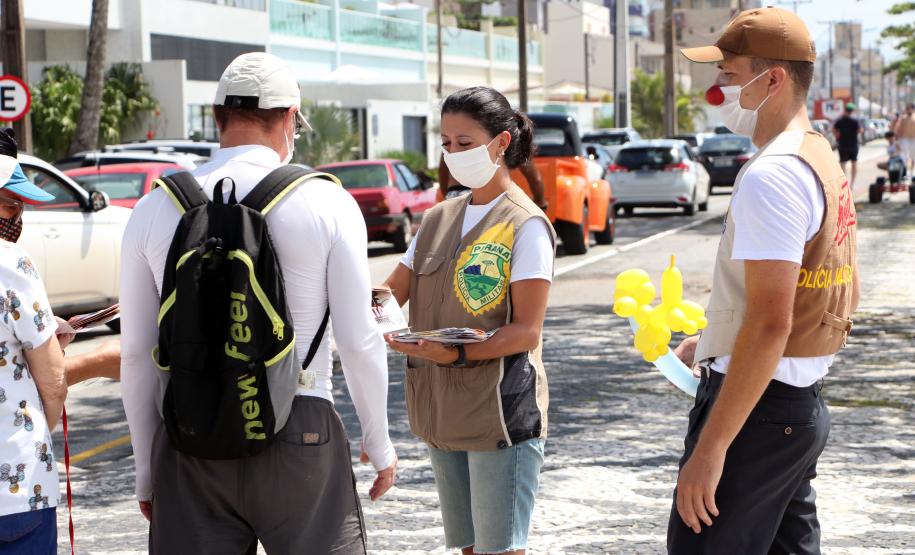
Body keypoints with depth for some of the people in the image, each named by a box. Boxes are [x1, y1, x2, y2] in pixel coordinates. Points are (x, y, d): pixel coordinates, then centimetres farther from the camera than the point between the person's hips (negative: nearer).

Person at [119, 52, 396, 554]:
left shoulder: (155, 208, 3)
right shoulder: (327, 202, -3)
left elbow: (136, 352, 5)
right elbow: (359, 342, -4)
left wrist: (146, 469, 14)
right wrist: (379, 444, 10)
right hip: (300, 434, -2)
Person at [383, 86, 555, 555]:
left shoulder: (526, 225, -8)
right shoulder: (439, 219, 13)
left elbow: (527, 331, -14)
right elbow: (393, 291, 9)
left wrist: (455, 354, -27)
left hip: (500, 410, -7)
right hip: (442, 409, 7)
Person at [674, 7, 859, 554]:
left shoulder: (770, 176, -19)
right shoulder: (825, 162, 13)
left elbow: (770, 324, -26)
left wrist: (709, 448, -25)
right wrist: (714, 341, 23)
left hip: (759, 406, -10)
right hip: (806, 405, 10)